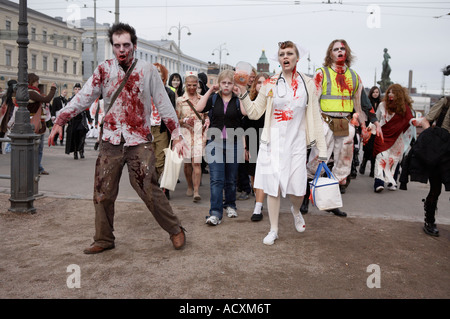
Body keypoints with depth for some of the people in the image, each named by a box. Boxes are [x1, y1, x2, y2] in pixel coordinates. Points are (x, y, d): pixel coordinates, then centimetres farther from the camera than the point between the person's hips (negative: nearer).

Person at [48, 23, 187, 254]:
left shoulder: (147, 71, 1)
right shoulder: (104, 70, 5)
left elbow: (163, 104, 3)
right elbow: (83, 98, 2)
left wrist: (176, 135, -2)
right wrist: (59, 122, -6)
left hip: (140, 141, -3)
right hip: (111, 141, 3)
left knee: (149, 191, -6)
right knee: (103, 193, 6)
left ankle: (175, 230, 12)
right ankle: (104, 240, 22)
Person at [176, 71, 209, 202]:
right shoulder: (180, 100, 5)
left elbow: (207, 116, 20)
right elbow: (176, 119, 4)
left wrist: (206, 124, 0)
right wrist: (184, 121, -14)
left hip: (199, 133, 0)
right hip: (185, 133, 0)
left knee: (196, 163, -9)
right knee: (186, 163, 4)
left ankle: (196, 191, -10)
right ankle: (190, 187, 25)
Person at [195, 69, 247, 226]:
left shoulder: (238, 99, 5)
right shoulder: (213, 98, 8)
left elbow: (245, 112, -15)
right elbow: (198, 108, -8)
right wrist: (210, 91, -3)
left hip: (233, 144, 0)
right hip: (214, 143, 0)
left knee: (231, 179, 12)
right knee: (216, 179, -8)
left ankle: (230, 204, 32)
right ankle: (215, 213, -8)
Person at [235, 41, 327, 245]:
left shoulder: (307, 84, 5)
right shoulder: (270, 84, 4)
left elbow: (315, 118, 5)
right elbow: (254, 113, 6)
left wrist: (321, 149, 1)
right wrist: (243, 93, -9)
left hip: (296, 143, 0)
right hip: (273, 143, 0)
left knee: (297, 190, -1)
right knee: (272, 186, 2)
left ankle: (295, 210, 36)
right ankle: (273, 230, 18)